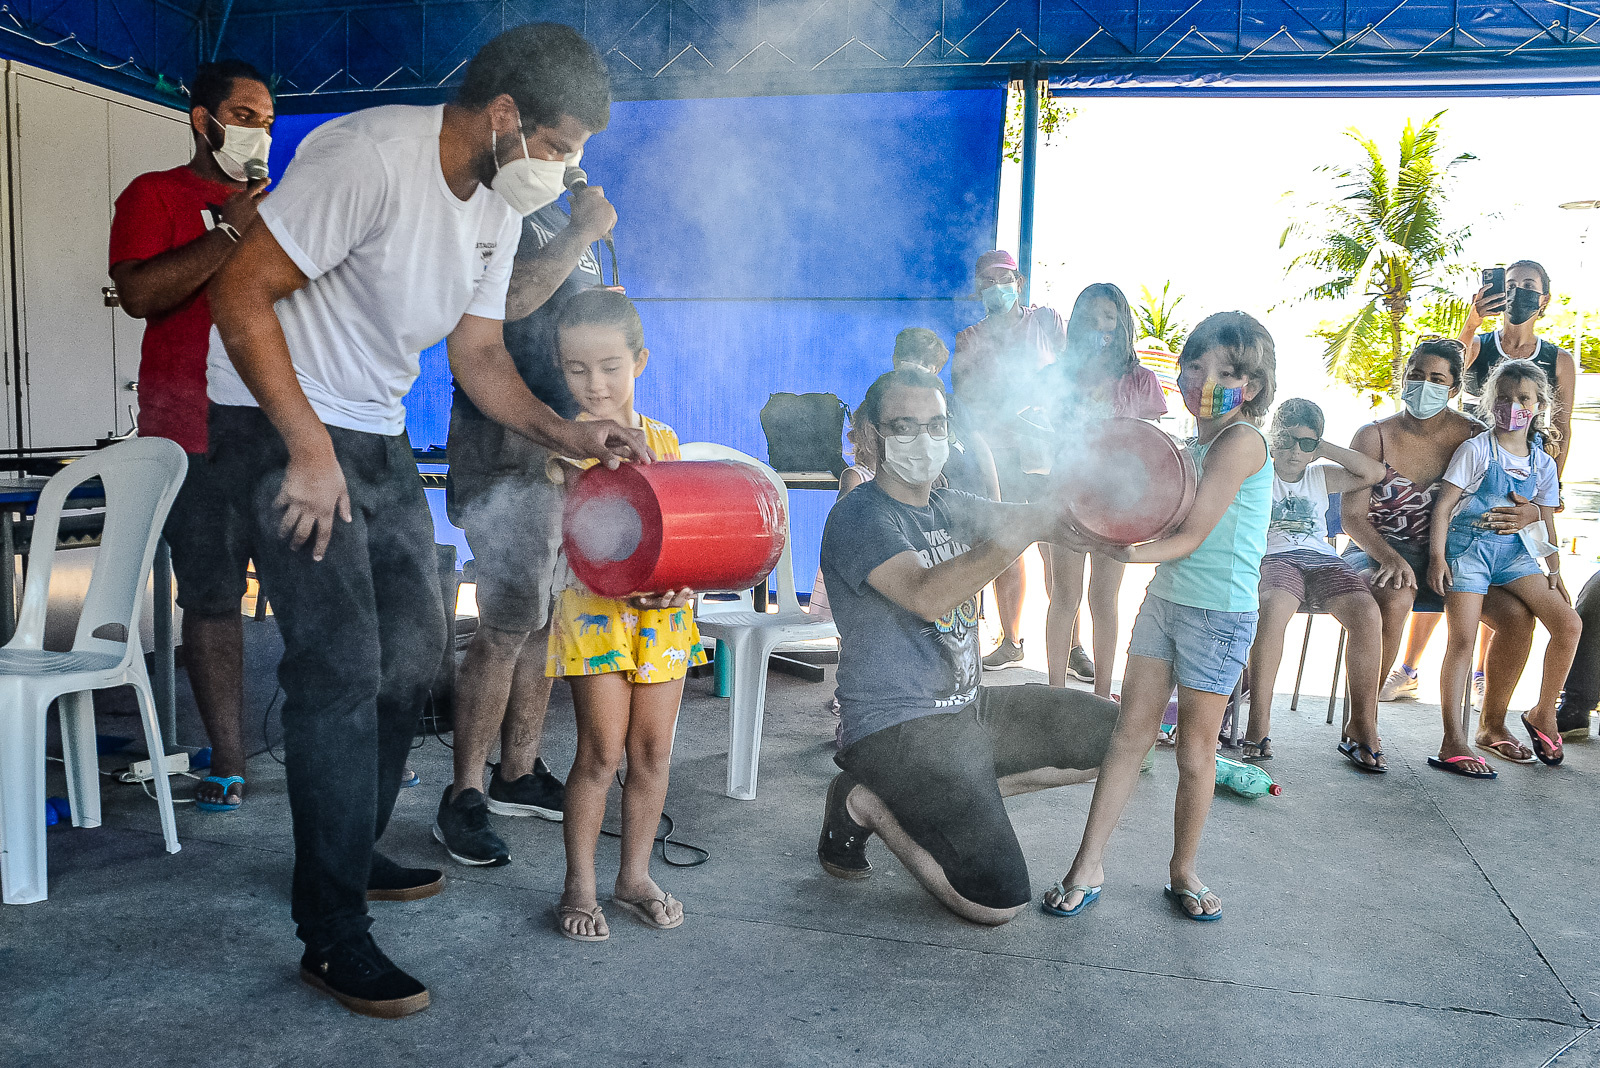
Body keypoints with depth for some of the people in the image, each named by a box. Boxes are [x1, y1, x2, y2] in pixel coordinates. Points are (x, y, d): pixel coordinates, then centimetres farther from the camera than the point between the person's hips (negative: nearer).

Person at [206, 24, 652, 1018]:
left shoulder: (499, 205, 4)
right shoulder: (369, 156, -23)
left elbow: (479, 352, 7)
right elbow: (240, 294, -22)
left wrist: (567, 433, -8)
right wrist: (310, 450, -24)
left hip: (379, 432, 9)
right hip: (281, 420, -9)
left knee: (415, 646, 12)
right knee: (342, 667, -13)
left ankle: (354, 852, 31)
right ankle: (334, 936, 0)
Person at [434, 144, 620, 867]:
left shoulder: (561, 217, 22)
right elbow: (510, 298, -24)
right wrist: (583, 233, -14)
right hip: (508, 446, -9)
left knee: (547, 618, 9)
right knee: (507, 625, -10)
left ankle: (518, 773, 20)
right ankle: (464, 799, 0)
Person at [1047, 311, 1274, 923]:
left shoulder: (1242, 441, -14)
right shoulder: (1195, 442, 12)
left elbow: (1190, 535, -19)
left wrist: (1118, 550, -25)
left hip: (1219, 615, -7)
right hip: (1164, 599, 7)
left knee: (1195, 748, 5)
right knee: (1129, 733, 6)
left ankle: (1183, 872, 24)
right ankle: (1088, 866, 12)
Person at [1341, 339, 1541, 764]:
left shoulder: (1474, 437, 0)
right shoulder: (1374, 436, -7)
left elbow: (1518, 495, 8)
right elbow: (1352, 515, -13)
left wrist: (1528, 515, -19)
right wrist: (1389, 558, -31)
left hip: (1445, 554, 4)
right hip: (1377, 552, -4)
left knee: (1517, 613, -16)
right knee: (1395, 599, -37)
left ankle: (1491, 725, 7)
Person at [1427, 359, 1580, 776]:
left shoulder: (1543, 463, 11)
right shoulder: (1477, 450, -3)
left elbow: (1546, 523, 17)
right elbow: (1444, 504, -8)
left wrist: (1555, 574, 12)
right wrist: (1437, 557, -17)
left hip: (1514, 550, 5)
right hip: (1469, 546, -5)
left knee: (1569, 623, -9)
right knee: (1462, 639, -14)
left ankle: (1543, 714, 12)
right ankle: (1453, 743, -12)